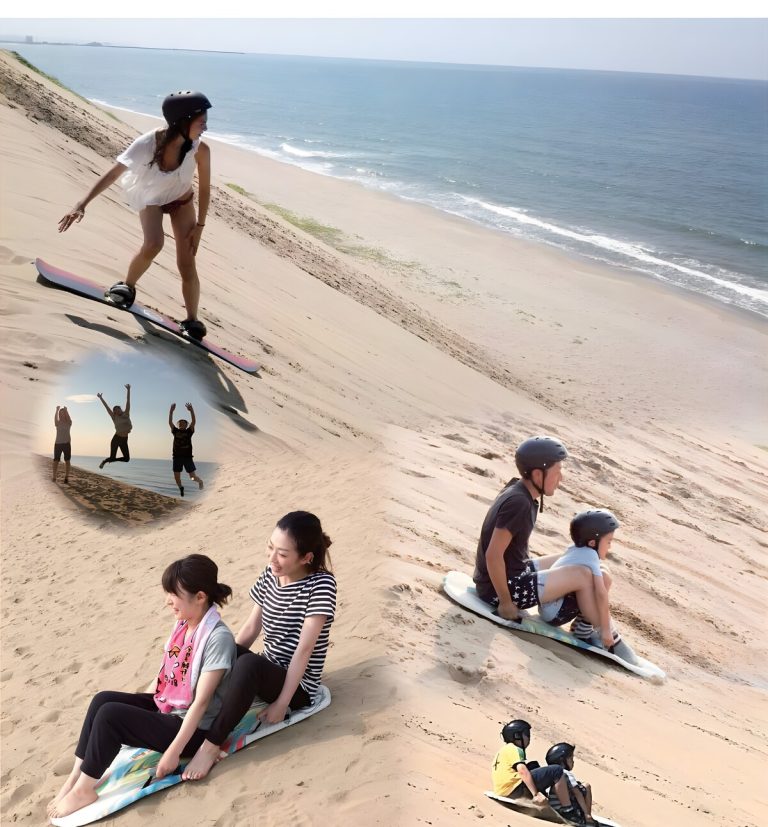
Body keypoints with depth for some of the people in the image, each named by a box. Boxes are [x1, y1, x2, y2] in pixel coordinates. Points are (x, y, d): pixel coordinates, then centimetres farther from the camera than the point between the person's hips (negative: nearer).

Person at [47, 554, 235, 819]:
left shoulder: (218, 637, -25)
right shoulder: (183, 623, 2)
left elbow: (201, 701, -25)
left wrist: (174, 751, -24)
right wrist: (140, 703, 11)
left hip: (191, 728, -9)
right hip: (165, 706, 9)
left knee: (110, 715, -19)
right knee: (103, 699, -5)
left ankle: (84, 789, -5)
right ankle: (76, 776, -1)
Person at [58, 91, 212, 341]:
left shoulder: (200, 150, -31)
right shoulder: (148, 143, -34)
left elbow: (204, 189, -16)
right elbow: (113, 174, -28)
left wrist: (199, 226, -13)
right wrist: (82, 204, -31)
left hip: (181, 201, 1)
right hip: (150, 198, -1)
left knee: (187, 264, -7)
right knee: (153, 244, -26)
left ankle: (192, 321, 6)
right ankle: (127, 286, 3)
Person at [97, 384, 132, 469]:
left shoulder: (126, 415, 8)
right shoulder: (114, 418, 1)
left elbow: (128, 401, 5)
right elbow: (107, 407, 1)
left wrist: (128, 390, 6)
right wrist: (101, 398, 0)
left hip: (124, 440, 4)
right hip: (116, 439, -3)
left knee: (127, 459, 3)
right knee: (112, 457, -5)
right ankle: (104, 461, 31)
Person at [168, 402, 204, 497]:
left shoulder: (189, 431, 5)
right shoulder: (175, 431, 9)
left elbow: (193, 422, -8)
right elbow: (170, 422, 0)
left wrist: (191, 410, -21)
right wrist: (171, 411, -13)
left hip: (187, 457, -2)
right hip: (177, 457, 2)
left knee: (193, 476, -4)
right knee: (176, 477, 1)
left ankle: (199, 481, 30)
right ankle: (180, 487, 32)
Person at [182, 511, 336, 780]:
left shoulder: (321, 583, -20)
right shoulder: (270, 575, 1)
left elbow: (304, 648, -23)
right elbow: (252, 627, 6)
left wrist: (282, 703, -24)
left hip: (297, 686, -7)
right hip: (267, 674, 7)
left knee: (249, 664, -37)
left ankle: (211, 745, -29)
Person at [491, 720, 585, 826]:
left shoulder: (502, 751, 27)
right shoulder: (514, 749, -2)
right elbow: (522, 771, -17)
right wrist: (536, 794, -26)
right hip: (516, 789, -10)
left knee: (534, 765, 31)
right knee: (557, 771, -8)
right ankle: (568, 810, -11)